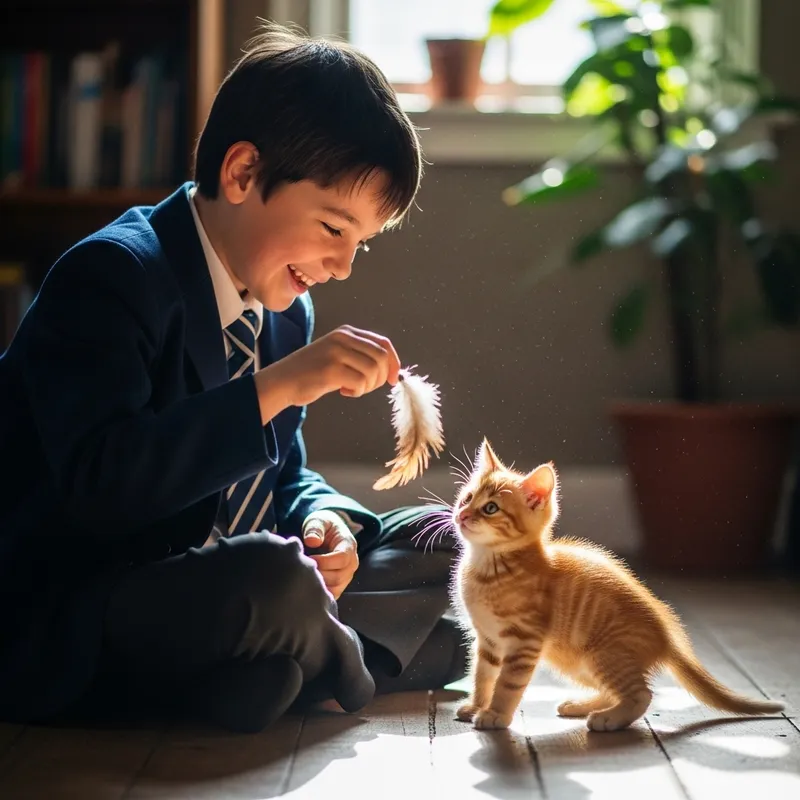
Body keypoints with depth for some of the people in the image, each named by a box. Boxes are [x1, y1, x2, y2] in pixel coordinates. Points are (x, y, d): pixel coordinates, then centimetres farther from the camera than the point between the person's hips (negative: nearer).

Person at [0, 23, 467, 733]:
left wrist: (324, 518, -5)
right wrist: (276, 386, -32)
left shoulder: (284, 312, 10)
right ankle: (346, 670, -3)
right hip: (58, 640, -9)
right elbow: (100, 482, -30)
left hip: (219, 604, 9)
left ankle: (264, 671, -13)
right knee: (276, 582, -36)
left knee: (440, 545, 5)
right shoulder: (110, 278, -17)